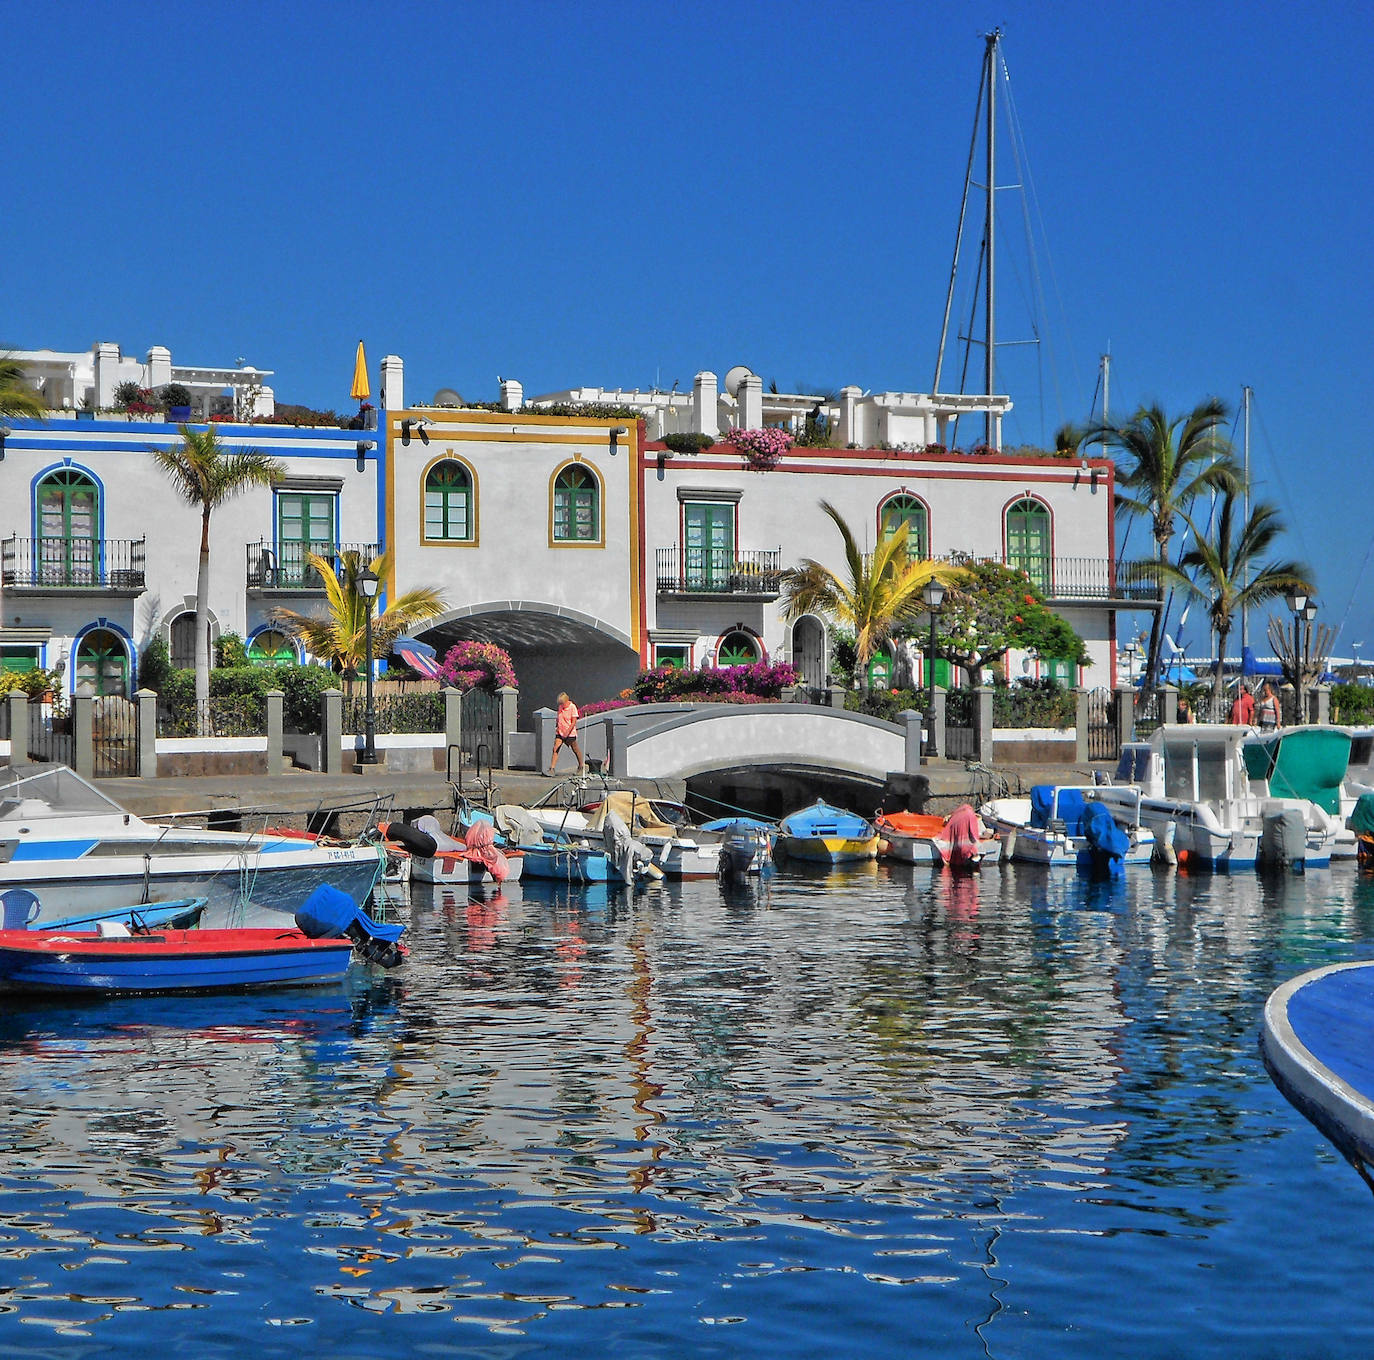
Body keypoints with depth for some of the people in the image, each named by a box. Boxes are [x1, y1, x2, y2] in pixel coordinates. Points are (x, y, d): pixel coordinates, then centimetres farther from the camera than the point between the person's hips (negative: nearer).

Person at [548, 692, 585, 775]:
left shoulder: (572, 707, -12)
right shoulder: (560, 707, 6)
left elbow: (574, 722, -15)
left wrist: (567, 732, -22)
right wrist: (557, 727, 9)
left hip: (570, 734, -5)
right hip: (559, 733, 5)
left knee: (576, 750, 9)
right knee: (555, 749, -9)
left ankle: (582, 767, 27)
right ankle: (552, 768, -11)